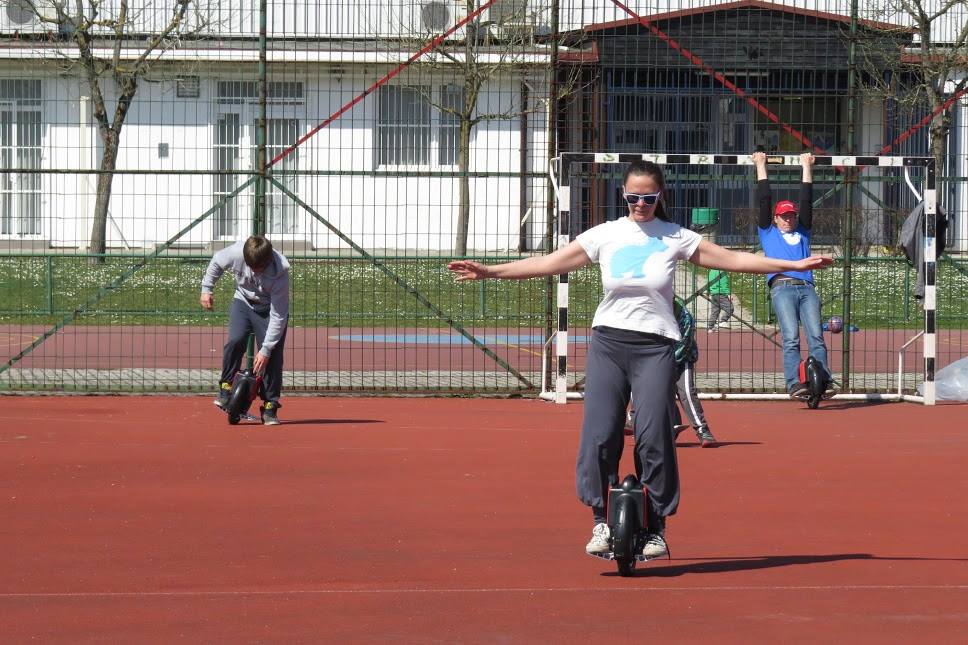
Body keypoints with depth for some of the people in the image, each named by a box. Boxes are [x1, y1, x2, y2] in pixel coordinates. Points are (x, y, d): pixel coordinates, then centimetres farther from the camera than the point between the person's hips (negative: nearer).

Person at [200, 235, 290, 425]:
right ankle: (226, 387, -7)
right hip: (243, 301, 2)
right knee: (235, 341, -23)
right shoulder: (237, 252, -29)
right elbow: (216, 262, -2)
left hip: (270, 309, -2)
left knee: (273, 356, -10)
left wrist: (266, 349, -31)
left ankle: (270, 407, 1)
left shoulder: (280, 272, -34)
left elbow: (279, 316, -30)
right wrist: (206, 289, -1)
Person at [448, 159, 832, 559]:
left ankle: (656, 529, 5)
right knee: (599, 434, -7)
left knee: (654, 438, -6)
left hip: (655, 347, -1)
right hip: (608, 343, 1)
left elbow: (734, 260, 5)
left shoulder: (676, 238, 3)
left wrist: (795, 265, 0)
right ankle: (601, 521, 4)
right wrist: (488, 271, -3)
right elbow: (547, 263, 4)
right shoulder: (605, 235, 5)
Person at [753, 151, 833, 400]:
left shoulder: (802, 233, 28)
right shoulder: (768, 233, 22)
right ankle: (794, 384, -26)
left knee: (816, 337, -12)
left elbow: (806, 201, 27)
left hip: (807, 288, 3)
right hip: (782, 288, -3)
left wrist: (807, 167, 29)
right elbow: (764, 199, 21)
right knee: (791, 338, -16)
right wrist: (760, 166, 23)